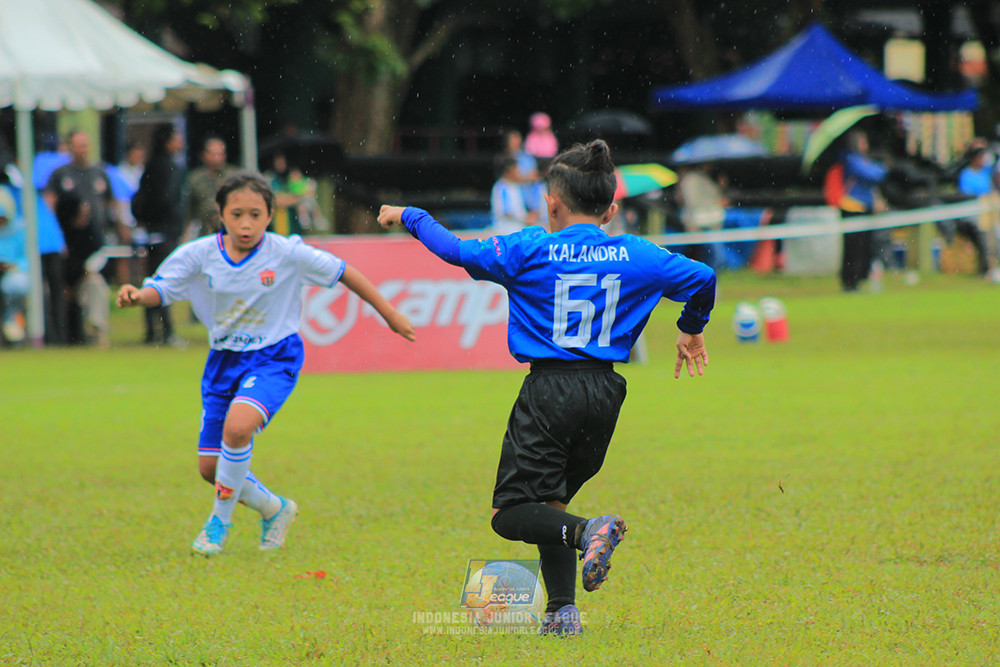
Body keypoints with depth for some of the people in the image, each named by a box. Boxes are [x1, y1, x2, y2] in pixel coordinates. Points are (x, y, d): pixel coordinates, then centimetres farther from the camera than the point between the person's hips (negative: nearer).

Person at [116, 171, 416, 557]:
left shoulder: (287, 254, -14)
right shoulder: (200, 254, -9)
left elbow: (342, 272, -4)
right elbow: (161, 288, -11)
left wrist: (389, 315, 2)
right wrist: (137, 296, -36)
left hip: (274, 358, -4)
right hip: (224, 360, 4)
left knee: (237, 426, -31)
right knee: (210, 467, 5)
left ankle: (220, 520, -10)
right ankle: (273, 509, 34)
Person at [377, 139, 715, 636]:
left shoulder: (531, 250, -4)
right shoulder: (636, 256, 5)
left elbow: (460, 251, -3)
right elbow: (701, 278, 7)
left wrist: (409, 217, 14)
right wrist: (691, 330, 27)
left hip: (549, 390, -4)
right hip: (605, 392, 4)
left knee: (510, 514, 0)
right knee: (548, 502, 19)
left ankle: (586, 531, -28)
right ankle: (563, 609, 7)